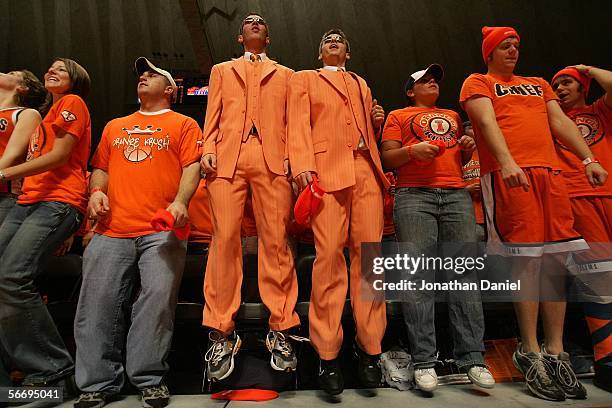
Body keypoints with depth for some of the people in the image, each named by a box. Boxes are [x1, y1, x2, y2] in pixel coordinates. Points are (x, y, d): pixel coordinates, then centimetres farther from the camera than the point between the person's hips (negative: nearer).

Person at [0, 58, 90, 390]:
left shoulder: (72, 102, 5)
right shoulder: (51, 113, 32)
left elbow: (59, 156, -7)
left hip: (59, 201, -9)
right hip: (28, 201, 9)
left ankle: (53, 370, -12)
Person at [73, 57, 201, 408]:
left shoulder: (183, 124, 13)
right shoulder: (115, 126, 27)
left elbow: (192, 166, 0)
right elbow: (101, 168, 26)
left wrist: (181, 200, -17)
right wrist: (97, 191, 5)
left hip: (162, 229, -4)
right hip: (112, 229, 4)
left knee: (158, 297, -11)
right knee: (99, 301, -1)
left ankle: (150, 379, 4)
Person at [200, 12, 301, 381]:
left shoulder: (285, 74, 27)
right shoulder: (222, 70, 29)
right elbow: (213, 116, 17)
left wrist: (293, 155, -2)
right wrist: (207, 150, -1)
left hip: (273, 160, 0)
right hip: (228, 157, 1)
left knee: (276, 241, -9)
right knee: (225, 240, -10)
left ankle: (280, 330, -1)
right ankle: (223, 334, -2)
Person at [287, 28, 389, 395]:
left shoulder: (361, 84, 32)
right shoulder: (304, 79, 21)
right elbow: (299, 125, 5)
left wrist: (377, 121, 10)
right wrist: (303, 166, -11)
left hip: (366, 170, 4)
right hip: (327, 170, -4)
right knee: (329, 255, -12)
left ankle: (370, 348, 5)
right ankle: (328, 354, -3)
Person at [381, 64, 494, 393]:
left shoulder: (453, 116, 30)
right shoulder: (398, 116, 17)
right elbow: (387, 159, 7)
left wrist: (467, 149, 11)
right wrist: (412, 150, -12)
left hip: (457, 195, 4)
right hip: (414, 195, -4)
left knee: (464, 273, -5)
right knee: (418, 276, -10)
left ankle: (472, 358, 0)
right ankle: (424, 361, -6)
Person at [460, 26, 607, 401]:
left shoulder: (539, 84, 30)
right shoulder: (478, 83, 12)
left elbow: (561, 122, 21)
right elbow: (487, 121, -6)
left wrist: (589, 159, 6)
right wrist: (507, 161, -22)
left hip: (550, 172, 6)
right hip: (508, 174, -5)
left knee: (555, 259, 0)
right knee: (526, 259, -10)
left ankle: (556, 350, 8)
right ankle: (531, 352, -1)